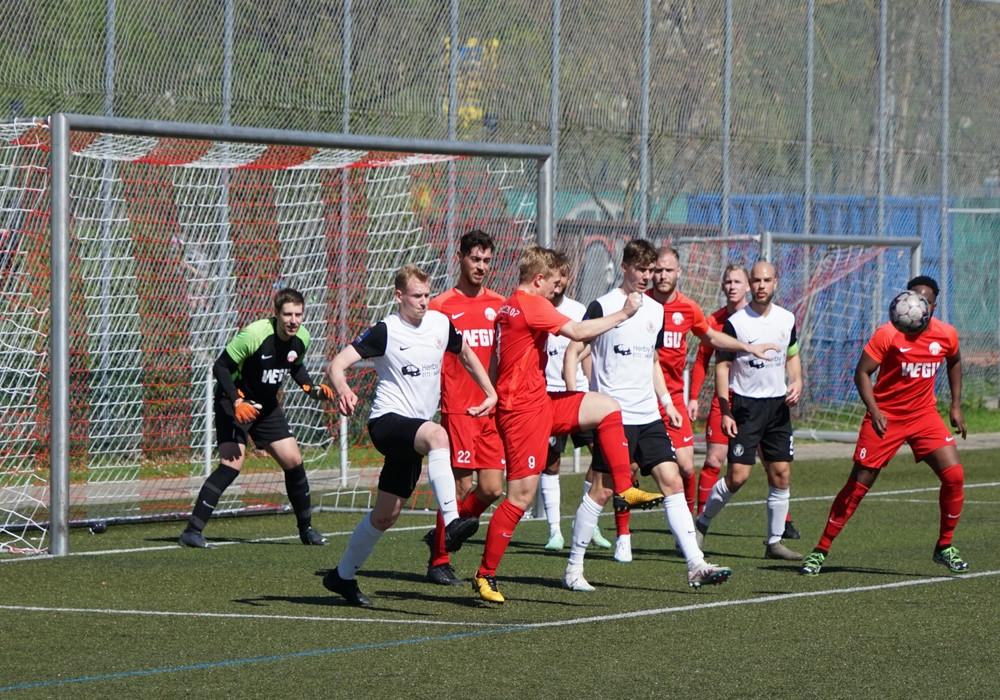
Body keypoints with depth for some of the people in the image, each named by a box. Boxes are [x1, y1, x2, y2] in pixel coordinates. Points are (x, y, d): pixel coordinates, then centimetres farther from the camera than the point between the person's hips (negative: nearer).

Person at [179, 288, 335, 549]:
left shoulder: (301, 338, -5)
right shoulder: (254, 335, -26)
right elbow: (220, 367, -21)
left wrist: (312, 388, -1)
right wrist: (236, 402, -31)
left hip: (267, 405, 7)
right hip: (234, 403, -7)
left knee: (293, 461, 3)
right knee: (232, 463, -22)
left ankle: (306, 528, 22)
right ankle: (192, 531, -21)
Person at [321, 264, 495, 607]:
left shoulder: (440, 324, 6)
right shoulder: (384, 332, -10)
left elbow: (466, 354, 27)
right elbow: (336, 365, -17)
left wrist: (490, 393, 17)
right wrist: (343, 391, -38)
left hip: (413, 433, 7)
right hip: (387, 421, -7)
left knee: (386, 514, 10)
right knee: (437, 435, -38)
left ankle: (343, 575, 27)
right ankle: (452, 523, -48)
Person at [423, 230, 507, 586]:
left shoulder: (499, 304, 12)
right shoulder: (441, 306, -2)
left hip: (493, 408, 5)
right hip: (458, 409, -5)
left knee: (492, 490, 1)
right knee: (461, 486, -7)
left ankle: (441, 535, 24)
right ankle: (439, 561, 6)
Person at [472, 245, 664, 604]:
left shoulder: (509, 306, 14)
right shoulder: (531, 305, -16)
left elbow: (494, 365, 19)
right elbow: (577, 331, -25)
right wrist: (624, 314, -16)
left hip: (539, 403, 10)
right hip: (525, 410, -10)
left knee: (607, 406, 10)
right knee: (521, 496, -7)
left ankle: (624, 491, 7)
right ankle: (485, 576, 0)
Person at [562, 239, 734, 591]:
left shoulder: (656, 311, 14)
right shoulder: (603, 306, -6)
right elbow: (573, 351, -4)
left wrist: (666, 402, 17)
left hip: (648, 416, 6)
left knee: (673, 482, -2)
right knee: (602, 490, -5)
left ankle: (696, 565, -5)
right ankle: (573, 568, 6)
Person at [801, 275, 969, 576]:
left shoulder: (947, 335, -3)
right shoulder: (888, 334, -16)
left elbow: (954, 362, 19)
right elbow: (861, 373, -12)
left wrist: (956, 406, 14)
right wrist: (874, 411, -25)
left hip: (924, 415, 4)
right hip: (886, 418, -4)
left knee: (954, 475, -11)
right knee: (858, 484, -4)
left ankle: (945, 547, 6)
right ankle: (821, 550, 6)